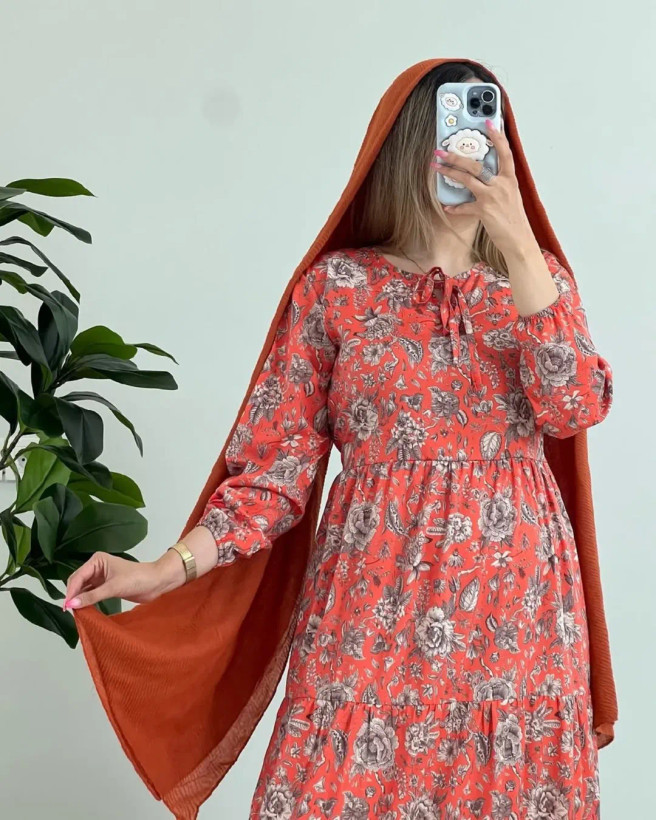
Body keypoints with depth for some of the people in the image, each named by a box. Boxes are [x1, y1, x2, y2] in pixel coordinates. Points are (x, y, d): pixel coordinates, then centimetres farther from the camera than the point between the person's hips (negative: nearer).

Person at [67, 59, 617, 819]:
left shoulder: (540, 275, 7)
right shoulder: (336, 285, 0)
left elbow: (575, 409, -11)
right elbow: (280, 460, -2)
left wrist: (517, 244, -17)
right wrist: (171, 566, -14)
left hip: (515, 601, 2)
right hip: (376, 601, -2)